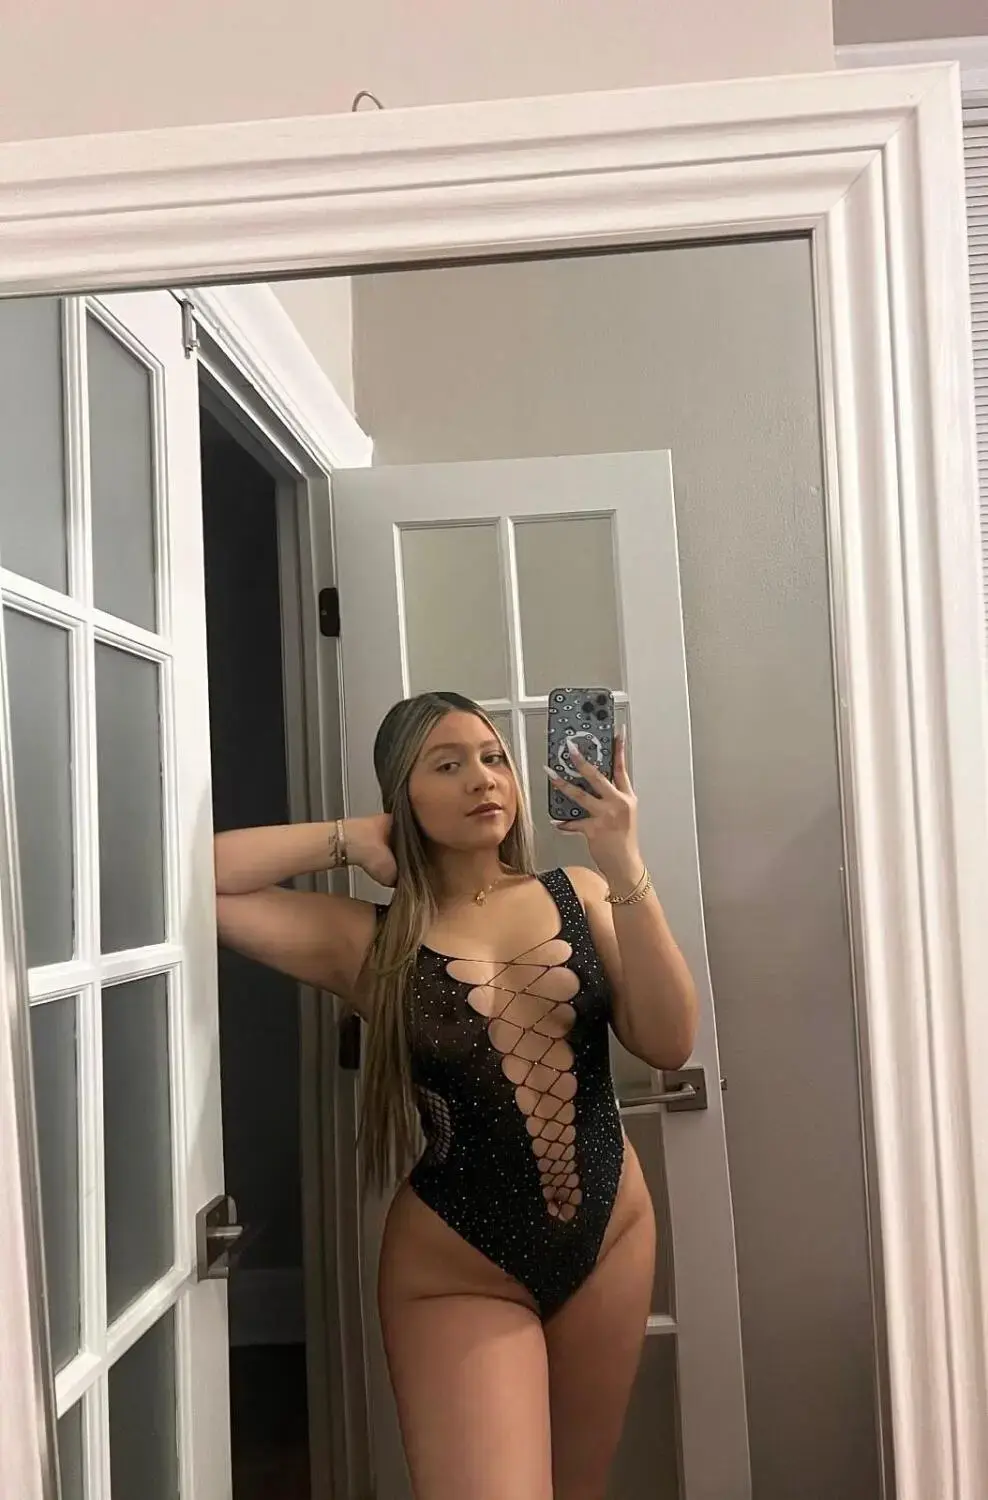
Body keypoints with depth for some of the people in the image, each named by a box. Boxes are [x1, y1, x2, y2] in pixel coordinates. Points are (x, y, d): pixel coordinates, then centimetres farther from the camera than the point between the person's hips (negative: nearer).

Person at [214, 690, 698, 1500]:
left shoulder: (579, 894, -2)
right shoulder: (371, 940, -9)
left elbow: (669, 1042, -13)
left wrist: (626, 870, -23)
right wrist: (346, 838, -11)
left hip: (612, 1237, 4)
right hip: (459, 1275, -3)